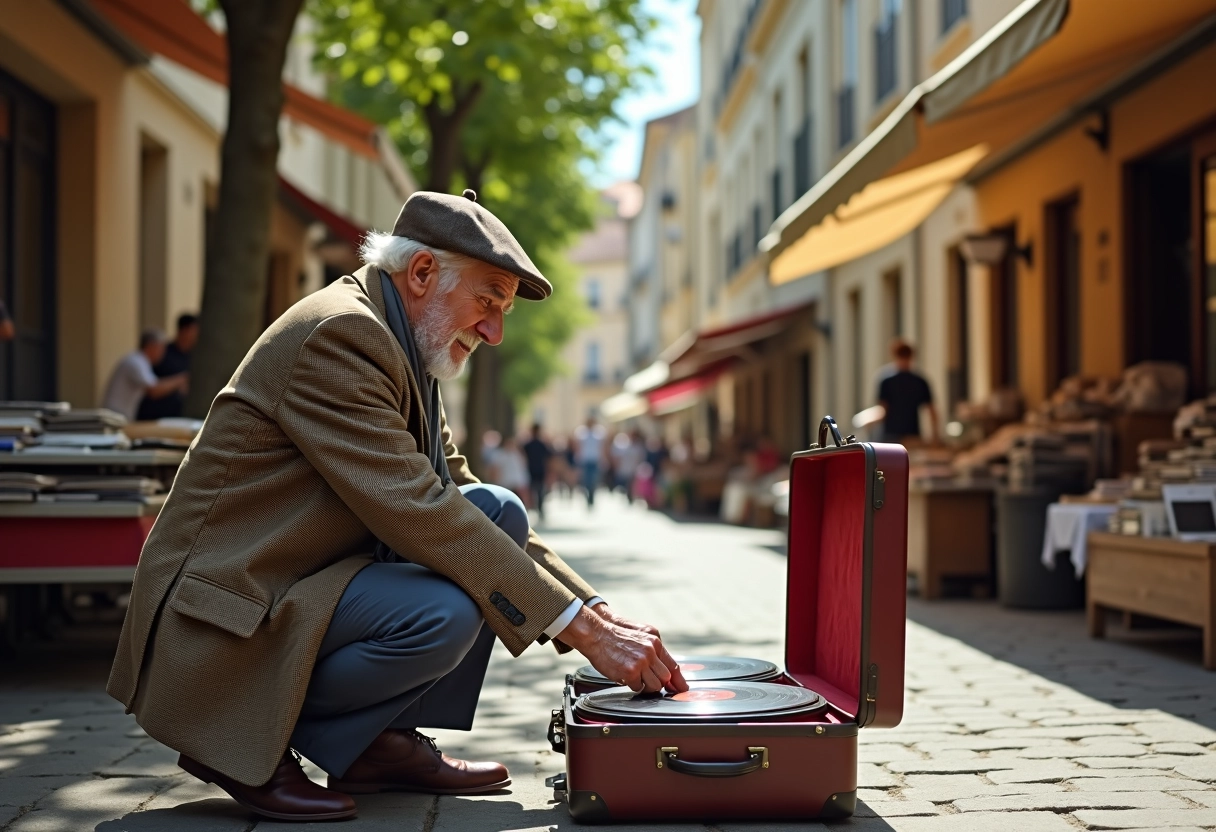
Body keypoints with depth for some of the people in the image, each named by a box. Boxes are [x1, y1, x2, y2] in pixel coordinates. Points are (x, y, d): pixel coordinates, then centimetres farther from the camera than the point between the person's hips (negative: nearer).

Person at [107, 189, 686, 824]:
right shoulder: (336, 333, -19)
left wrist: (600, 615, 1)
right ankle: (249, 746, -7)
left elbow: (454, 498, 12)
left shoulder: (399, 346, 11)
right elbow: (415, 511, -26)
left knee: (499, 511, 3)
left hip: (299, 589, 10)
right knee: (444, 615, -30)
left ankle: (383, 742, 4)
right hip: (228, 616, -10)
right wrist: (581, 628, -24)